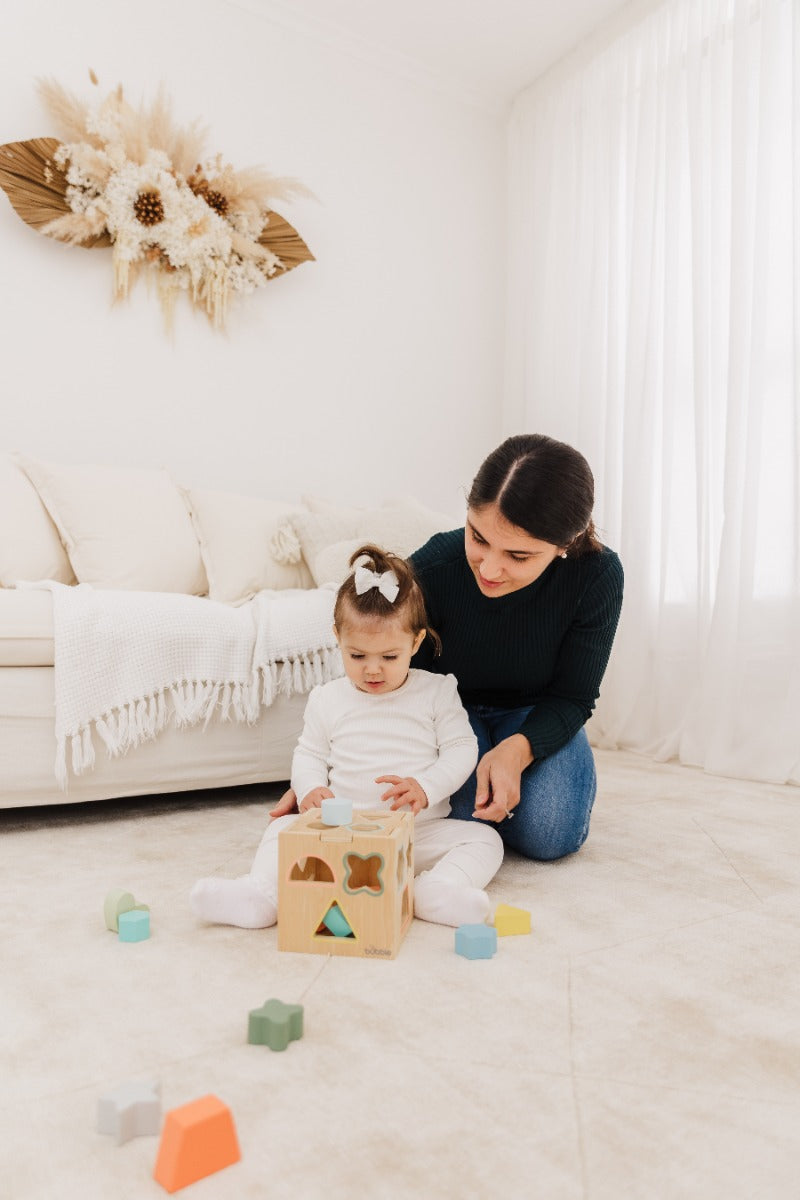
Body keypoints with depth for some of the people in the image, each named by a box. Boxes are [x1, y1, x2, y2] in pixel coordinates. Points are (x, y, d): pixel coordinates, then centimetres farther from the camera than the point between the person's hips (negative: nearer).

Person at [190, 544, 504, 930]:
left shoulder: (436, 691, 2)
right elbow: (309, 754, 13)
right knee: (283, 828, -16)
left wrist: (425, 788, -18)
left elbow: (461, 749, -1)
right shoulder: (328, 699, 8)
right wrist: (310, 789, -9)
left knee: (484, 838, -20)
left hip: (419, 830, -1)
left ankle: (436, 889, -39)